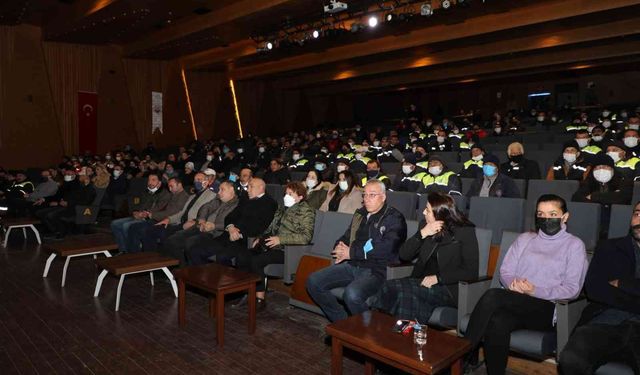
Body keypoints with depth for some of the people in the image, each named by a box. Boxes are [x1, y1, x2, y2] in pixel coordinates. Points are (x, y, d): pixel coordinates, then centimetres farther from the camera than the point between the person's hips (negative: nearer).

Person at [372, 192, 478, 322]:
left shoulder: (465, 231, -3)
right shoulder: (425, 225, 11)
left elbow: (471, 271, -8)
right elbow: (403, 255, 6)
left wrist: (438, 278, -17)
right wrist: (422, 234, -8)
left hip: (449, 288, -5)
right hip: (422, 281, 5)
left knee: (394, 288, -29)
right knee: (389, 286, -27)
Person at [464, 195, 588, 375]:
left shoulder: (574, 245, 9)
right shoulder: (524, 239, 21)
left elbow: (572, 289, -1)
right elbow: (505, 271, 15)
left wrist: (535, 291, -14)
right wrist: (512, 284, -9)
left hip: (545, 309, -3)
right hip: (513, 303, 3)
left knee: (493, 296, -31)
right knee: (497, 322, -34)